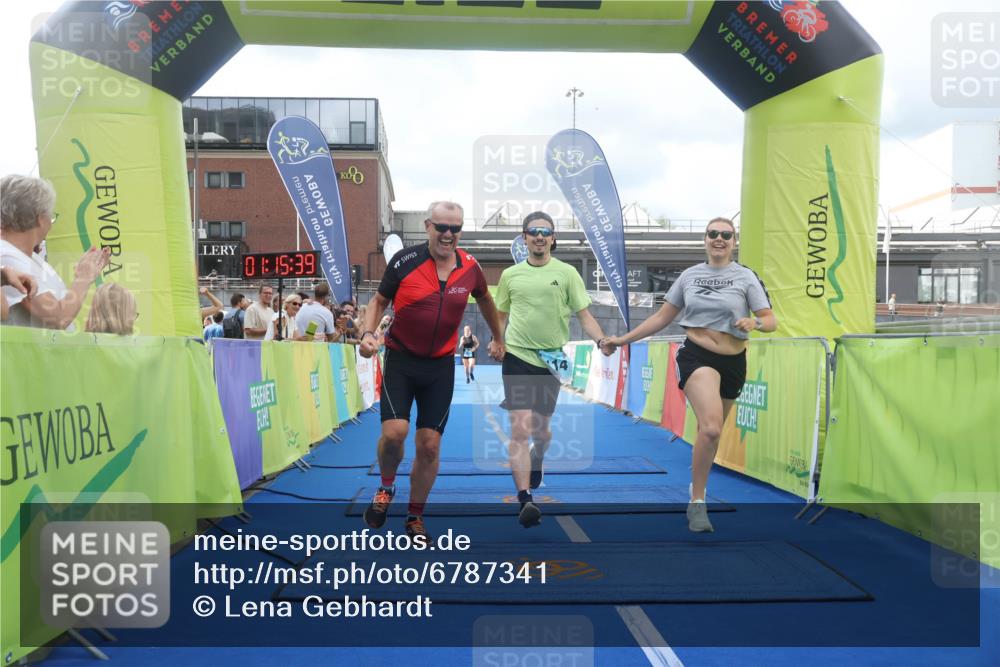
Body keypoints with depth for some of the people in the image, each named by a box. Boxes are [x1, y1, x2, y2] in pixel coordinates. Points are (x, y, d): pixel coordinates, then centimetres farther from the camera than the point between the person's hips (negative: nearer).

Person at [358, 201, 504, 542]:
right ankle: (386, 488, 16)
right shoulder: (404, 260, -10)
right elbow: (379, 300, 3)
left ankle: (415, 517, 23)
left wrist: (497, 338, 28)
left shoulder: (470, 266, -2)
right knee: (394, 431, -18)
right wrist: (368, 333, -15)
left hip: (441, 366, 2)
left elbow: (485, 299, 19)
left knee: (429, 446, 3)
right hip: (400, 360, -2)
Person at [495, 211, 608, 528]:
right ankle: (525, 501, -10)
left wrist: (602, 340, -15)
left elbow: (584, 315, 1)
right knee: (520, 430, -13)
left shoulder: (567, 273, 2)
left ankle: (536, 465, 48)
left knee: (541, 430, 14)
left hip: (551, 359, 1)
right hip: (517, 356, 0)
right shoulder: (510, 274, 7)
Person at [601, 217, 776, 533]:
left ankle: (698, 482, 38)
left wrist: (754, 322, -26)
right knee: (710, 427, -24)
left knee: (711, 431, 13)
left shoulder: (746, 277, 1)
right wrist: (622, 339, 7)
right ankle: (697, 503, -10)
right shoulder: (690, 275, 6)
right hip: (696, 356, -2)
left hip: (733, 362, 2)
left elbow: (771, 321, -2)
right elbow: (662, 317, 11)